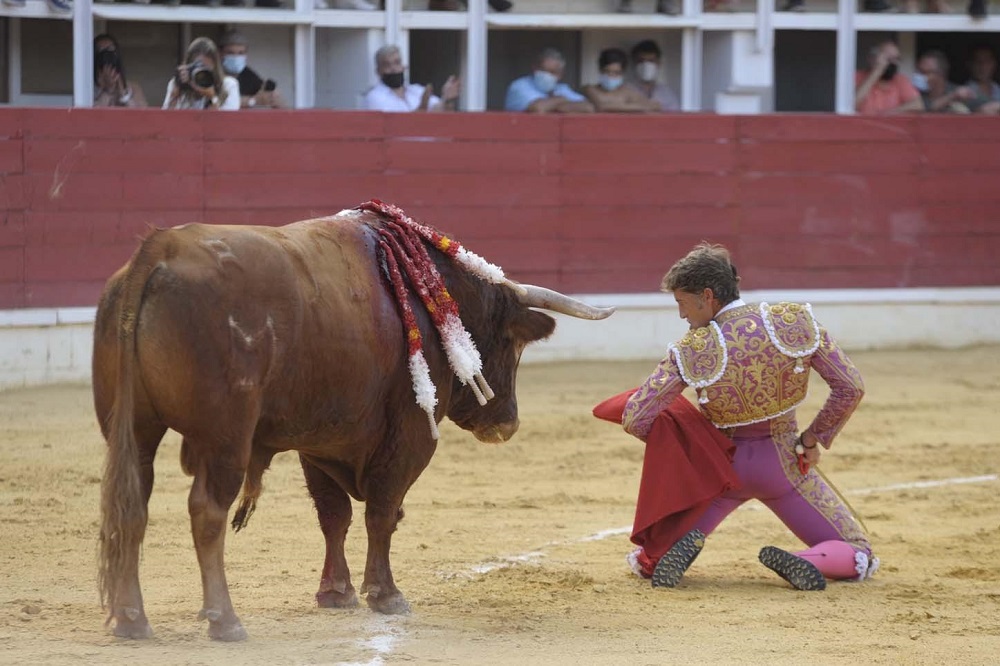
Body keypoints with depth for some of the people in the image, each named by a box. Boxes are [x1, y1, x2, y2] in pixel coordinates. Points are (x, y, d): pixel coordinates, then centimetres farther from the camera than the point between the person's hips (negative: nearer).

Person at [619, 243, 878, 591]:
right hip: (785, 461, 0)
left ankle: (687, 543, -18)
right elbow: (851, 387, -10)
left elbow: (634, 420, -17)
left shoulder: (691, 352, -17)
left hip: (725, 465, 0)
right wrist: (812, 438, 1)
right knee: (859, 559, 11)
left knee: (644, 559, 18)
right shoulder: (796, 322, -13)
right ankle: (809, 562, -23)